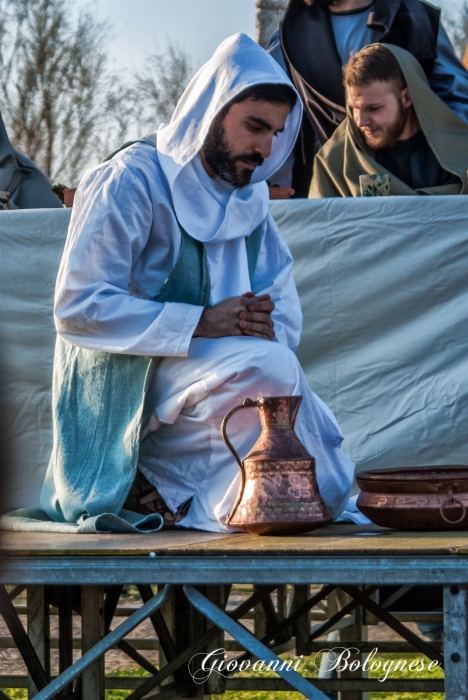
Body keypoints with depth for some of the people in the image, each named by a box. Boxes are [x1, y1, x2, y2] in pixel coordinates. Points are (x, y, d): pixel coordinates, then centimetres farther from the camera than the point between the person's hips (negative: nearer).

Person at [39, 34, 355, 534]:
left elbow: (285, 317, 12)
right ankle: (201, 501, -16)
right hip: (125, 392, -8)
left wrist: (267, 328, -15)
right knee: (268, 366, -32)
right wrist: (201, 324, -25)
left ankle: (159, 489, -2)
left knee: (326, 492, -12)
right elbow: (77, 307, -19)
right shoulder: (132, 181, -10)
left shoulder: (250, 197, 14)